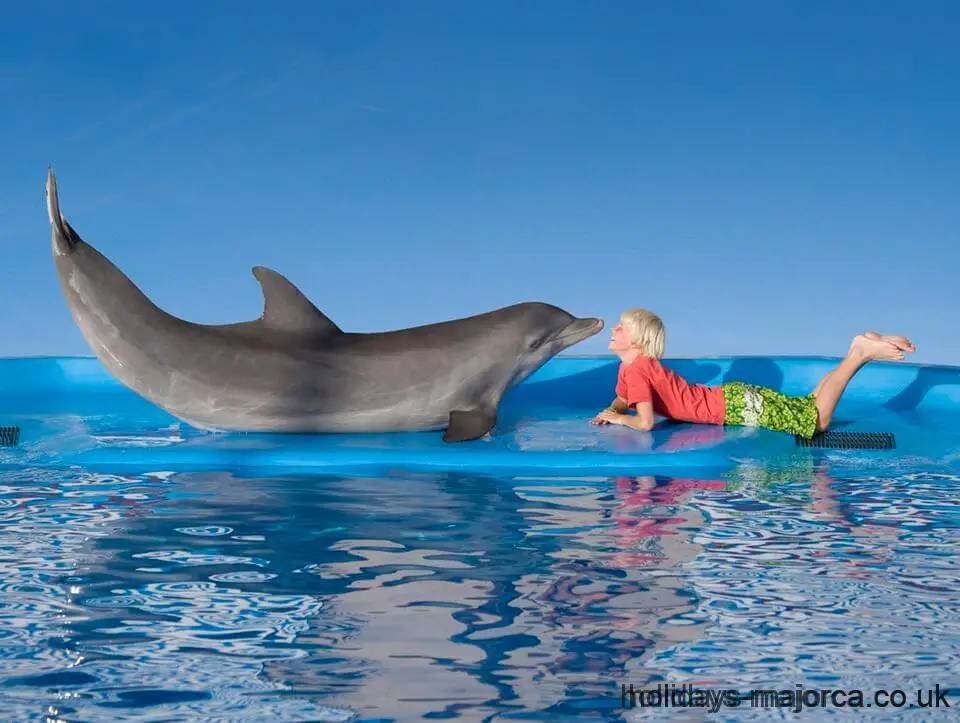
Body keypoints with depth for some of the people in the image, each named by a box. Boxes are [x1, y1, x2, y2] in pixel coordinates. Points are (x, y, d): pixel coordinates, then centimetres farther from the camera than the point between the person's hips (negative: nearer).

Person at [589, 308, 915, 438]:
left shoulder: (638, 369, -20)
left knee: (817, 419, -5)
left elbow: (645, 422, -28)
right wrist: (609, 412, -1)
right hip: (731, 396, 8)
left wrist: (617, 418, -8)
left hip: (737, 406, -8)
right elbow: (621, 402, 22)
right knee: (808, 404, 16)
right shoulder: (628, 367, 8)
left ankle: (859, 354, -3)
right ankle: (862, 348, 17)